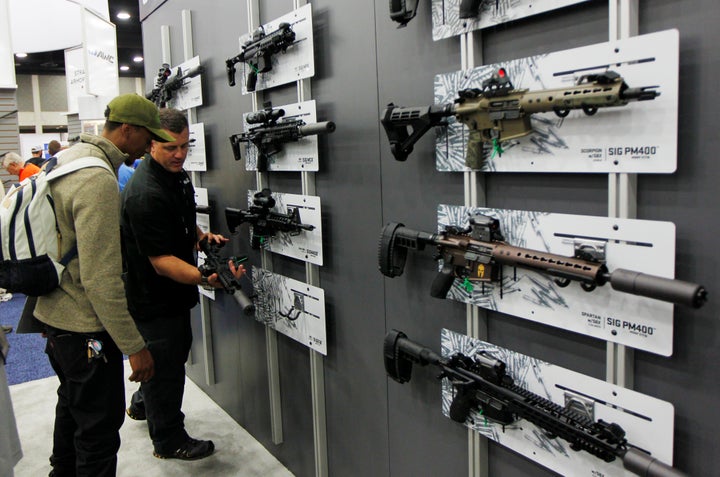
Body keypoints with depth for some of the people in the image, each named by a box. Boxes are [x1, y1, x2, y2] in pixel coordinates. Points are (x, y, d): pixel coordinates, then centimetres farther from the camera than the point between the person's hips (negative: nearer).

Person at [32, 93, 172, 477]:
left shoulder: (67, 158, 7)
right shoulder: (98, 182, -25)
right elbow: (101, 279, -28)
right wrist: (135, 347, -23)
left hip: (53, 312, 11)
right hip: (84, 326, -11)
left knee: (73, 402, 28)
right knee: (100, 424, 2)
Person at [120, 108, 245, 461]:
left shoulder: (177, 174, 2)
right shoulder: (145, 193, -29)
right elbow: (160, 260, -31)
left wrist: (202, 236, 0)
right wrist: (204, 278, -44)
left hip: (174, 291, 10)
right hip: (153, 296, -10)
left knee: (177, 348, 27)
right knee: (166, 363, 5)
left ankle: (142, 405, 52)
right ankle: (169, 441, 26)